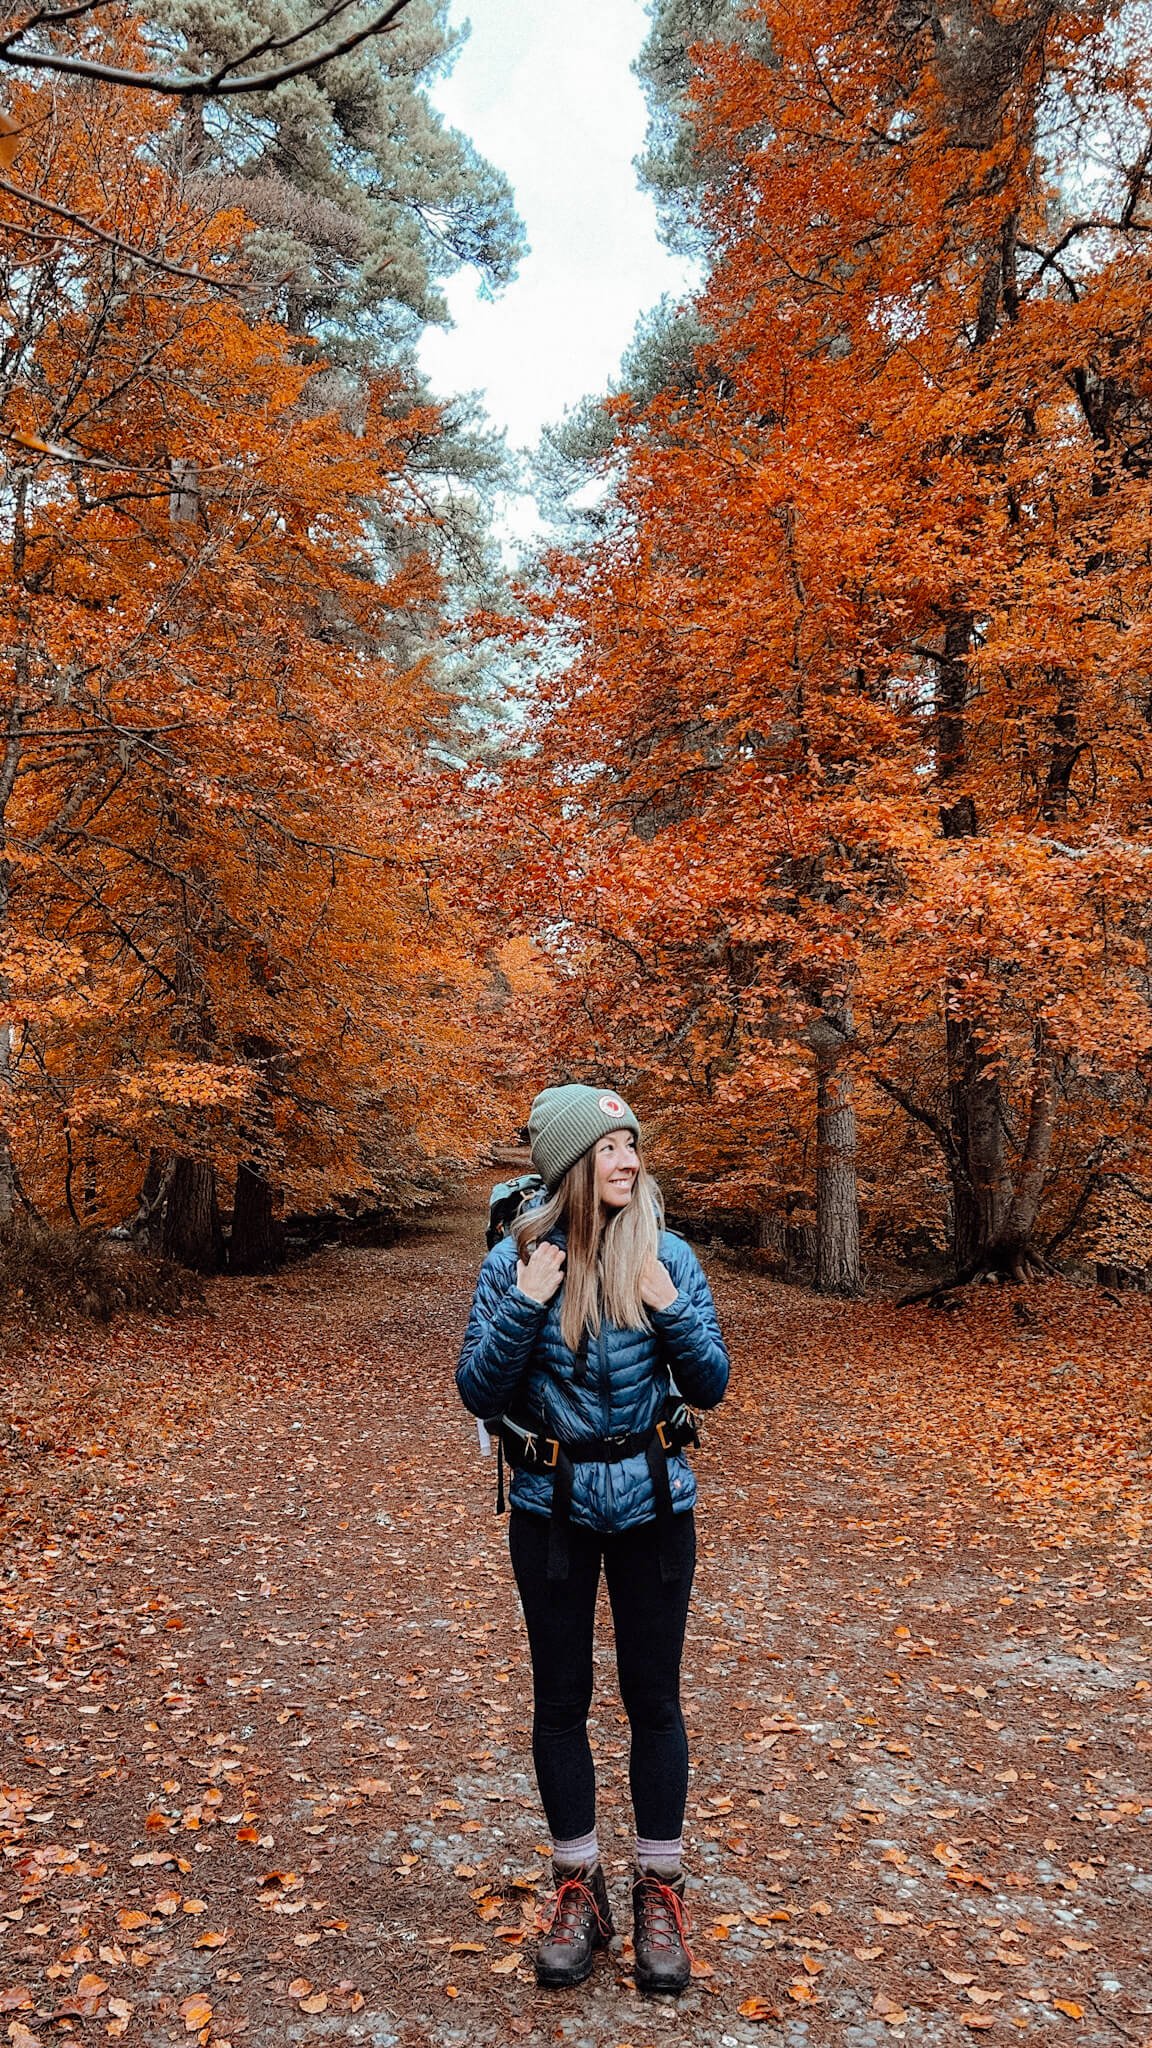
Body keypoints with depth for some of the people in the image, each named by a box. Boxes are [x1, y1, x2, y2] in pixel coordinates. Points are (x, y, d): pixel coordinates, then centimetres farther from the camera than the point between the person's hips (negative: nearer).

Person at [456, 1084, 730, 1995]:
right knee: (560, 1699, 12)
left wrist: (668, 1310, -23)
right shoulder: (516, 1260, -10)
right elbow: (477, 1393, -9)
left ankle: (660, 1893, 29)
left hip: (653, 1506, 0)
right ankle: (579, 1890, 32)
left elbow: (711, 1386, -5)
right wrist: (524, 1305, -24)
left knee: (654, 1697, 11)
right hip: (553, 1507, 0)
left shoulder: (669, 1257, -9)